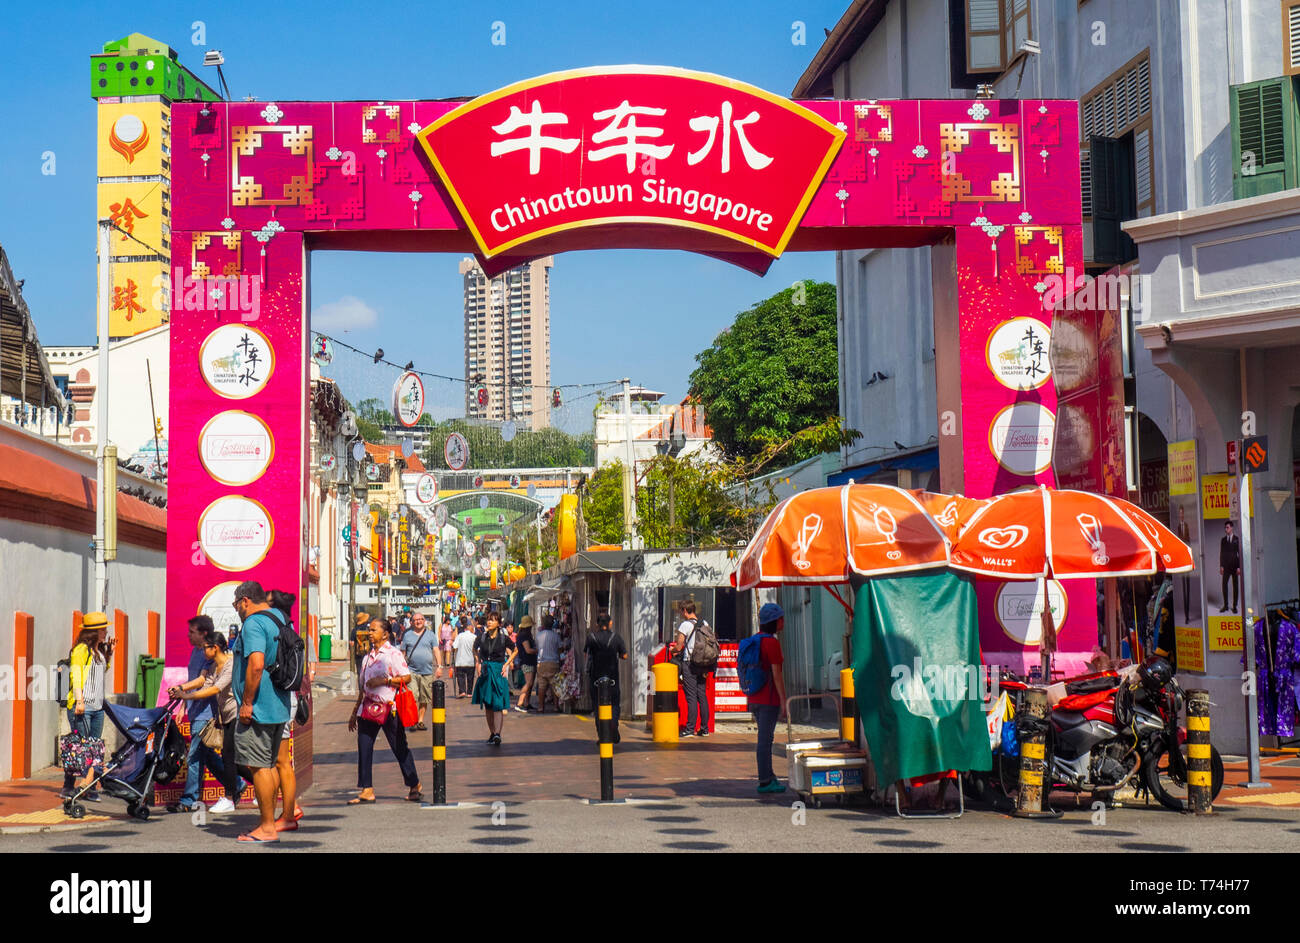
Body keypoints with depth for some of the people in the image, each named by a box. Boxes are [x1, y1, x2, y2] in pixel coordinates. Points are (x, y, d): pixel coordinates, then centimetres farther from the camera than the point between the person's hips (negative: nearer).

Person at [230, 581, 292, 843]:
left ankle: (267, 827, -4)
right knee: (269, 765, 15)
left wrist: (246, 703, -20)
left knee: (258, 767, -5)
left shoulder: (253, 624, -13)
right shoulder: (278, 621, 16)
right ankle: (269, 822, 19)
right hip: (280, 708, 10)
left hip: (257, 709, -9)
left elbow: (256, 665, -25)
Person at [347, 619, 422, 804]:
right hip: (368, 708, 6)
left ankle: (415, 786, 14)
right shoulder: (368, 655, 15)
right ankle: (367, 791, 2)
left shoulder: (393, 653, -5)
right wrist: (355, 712, 22)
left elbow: (407, 678, -11)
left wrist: (384, 680, -19)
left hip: (389, 708, -6)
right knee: (364, 748, -1)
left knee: (399, 748, 1)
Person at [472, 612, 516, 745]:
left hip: (498, 672, -3)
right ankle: (492, 733, 18)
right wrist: (479, 663, 9)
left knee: (497, 704, -11)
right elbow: (475, 650, 23)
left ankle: (497, 734, -16)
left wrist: (506, 664, 2)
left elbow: (515, 651, 12)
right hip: (485, 672, 3)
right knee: (487, 704, 8)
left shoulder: (503, 638, -4)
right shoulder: (482, 637, 2)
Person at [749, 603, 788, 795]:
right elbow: (777, 674, -17)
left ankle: (769, 776, 27)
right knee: (765, 739, -4)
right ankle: (764, 782, 0)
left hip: (755, 697, 8)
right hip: (769, 699, -8)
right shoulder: (772, 643, -15)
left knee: (766, 737, 18)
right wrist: (784, 702, -15)